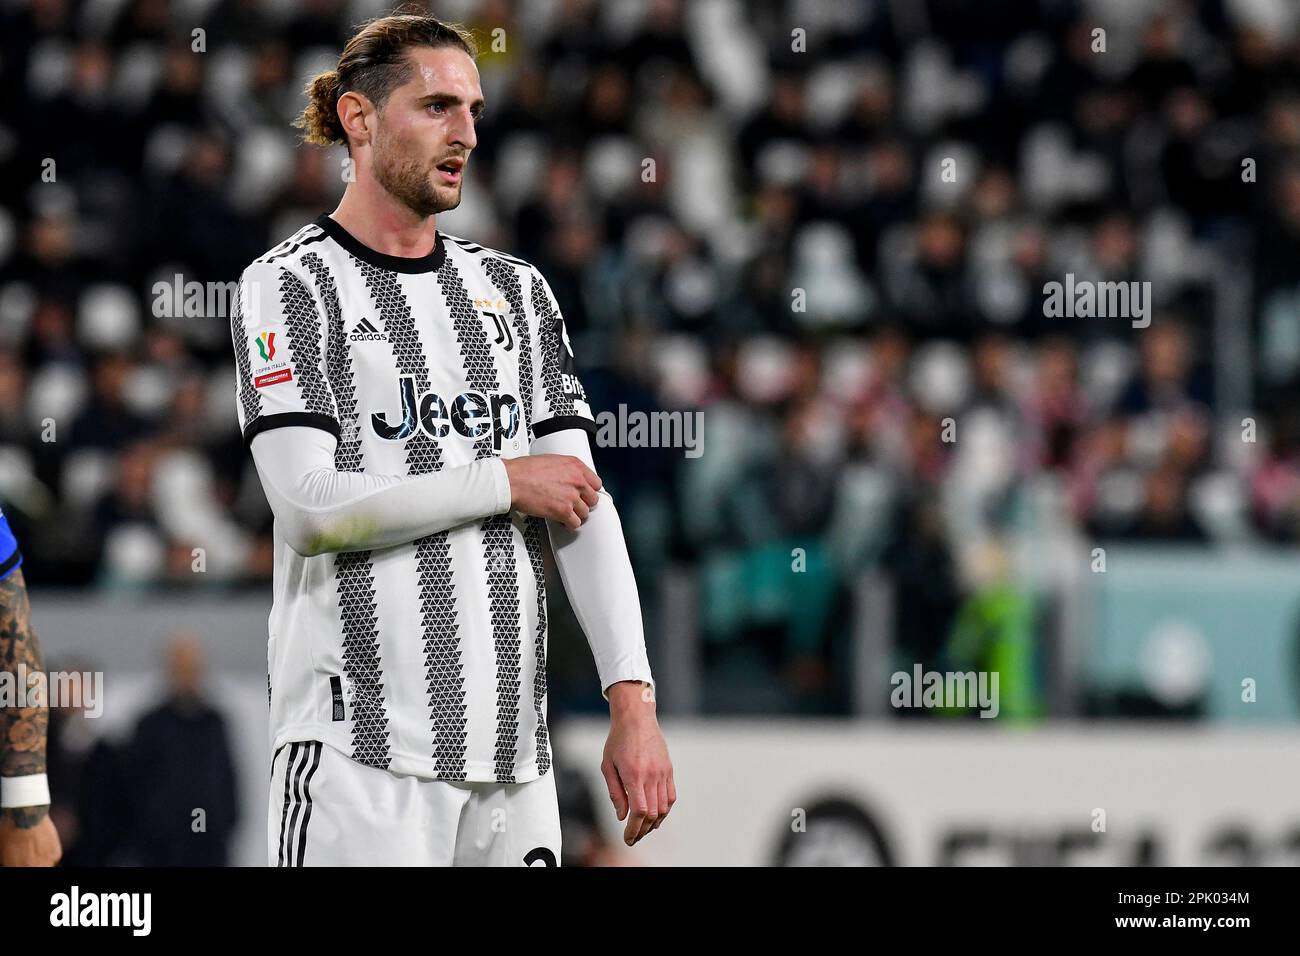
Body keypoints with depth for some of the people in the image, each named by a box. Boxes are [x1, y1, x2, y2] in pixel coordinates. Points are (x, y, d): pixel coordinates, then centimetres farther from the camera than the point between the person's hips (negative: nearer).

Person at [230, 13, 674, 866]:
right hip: (360, 743, -5)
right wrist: (505, 483, -5)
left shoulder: (515, 290, 16)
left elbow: (582, 504, 8)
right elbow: (310, 510, -12)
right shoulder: (292, 284, 0)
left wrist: (633, 701, -3)